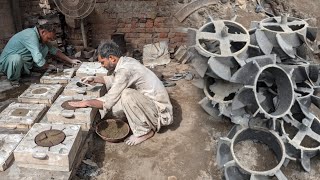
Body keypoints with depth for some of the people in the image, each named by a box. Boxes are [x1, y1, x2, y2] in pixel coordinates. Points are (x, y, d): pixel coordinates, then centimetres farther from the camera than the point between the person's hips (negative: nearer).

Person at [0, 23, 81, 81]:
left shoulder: (39, 37, 1)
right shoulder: (31, 35, -28)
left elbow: (53, 50, 11)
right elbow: (38, 59, -37)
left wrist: (71, 61, 7)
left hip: (21, 63, 8)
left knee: (45, 48, -3)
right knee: (16, 58, -43)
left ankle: (25, 70, 2)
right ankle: (14, 79, -12)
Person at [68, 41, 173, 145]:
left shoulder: (125, 70, -25)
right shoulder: (126, 61, 2)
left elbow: (108, 102, -24)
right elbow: (113, 80, 23)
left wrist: (85, 103, -15)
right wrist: (95, 79, 12)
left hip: (159, 109, -9)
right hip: (151, 100, 9)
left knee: (127, 95, -30)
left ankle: (144, 131, -8)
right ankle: (148, 123, 15)